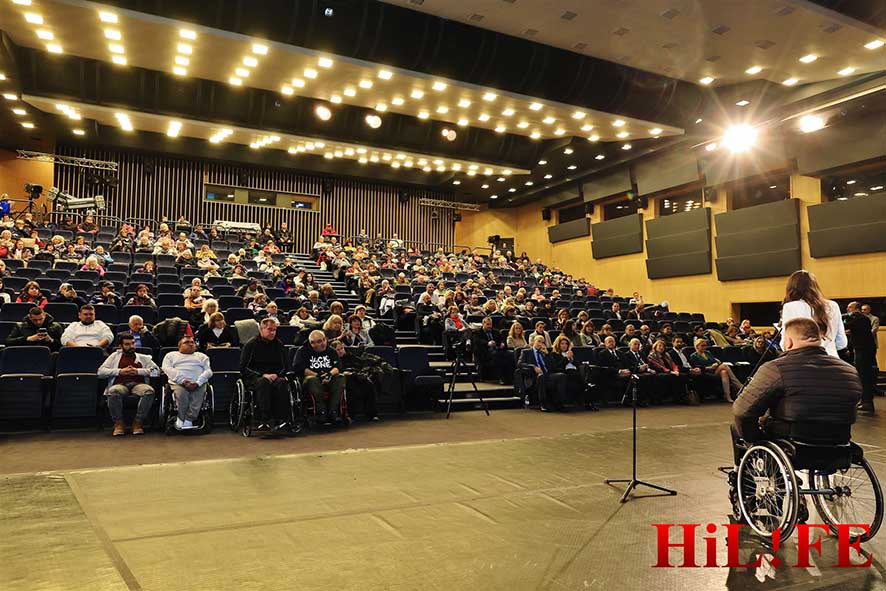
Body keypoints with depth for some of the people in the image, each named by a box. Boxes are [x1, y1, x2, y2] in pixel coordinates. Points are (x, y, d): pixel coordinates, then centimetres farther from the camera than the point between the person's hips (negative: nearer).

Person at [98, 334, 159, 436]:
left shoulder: (143, 358, 26)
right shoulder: (115, 356, 26)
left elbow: (156, 371, 11)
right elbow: (101, 371, 12)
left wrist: (138, 371, -2)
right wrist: (120, 371, -2)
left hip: (138, 384, 0)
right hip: (120, 384, 0)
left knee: (149, 391, -36)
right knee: (113, 392, -38)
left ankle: (138, 422, -26)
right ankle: (118, 423, -21)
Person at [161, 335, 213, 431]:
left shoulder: (201, 356, 29)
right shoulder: (171, 355, 26)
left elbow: (208, 371, 13)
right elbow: (167, 369, 6)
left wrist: (197, 383, -9)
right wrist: (183, 380, -12)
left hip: (198, 383, 1)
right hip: (178, 382, -1)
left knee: (199, 394, -33)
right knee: (181, 393, -35)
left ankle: (188, 421, -30)